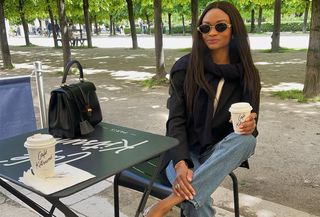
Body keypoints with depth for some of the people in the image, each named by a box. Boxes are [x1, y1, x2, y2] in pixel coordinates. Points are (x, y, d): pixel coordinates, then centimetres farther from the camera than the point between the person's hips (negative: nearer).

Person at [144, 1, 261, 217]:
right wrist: (180, 164, -29)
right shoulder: (185, 67, -7)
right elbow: (176, 120, -12)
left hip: (220, 150, 4)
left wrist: (250, 126, -22)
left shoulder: (247, 74, 0)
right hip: (184, 150, -4)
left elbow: (250, 123, 5)